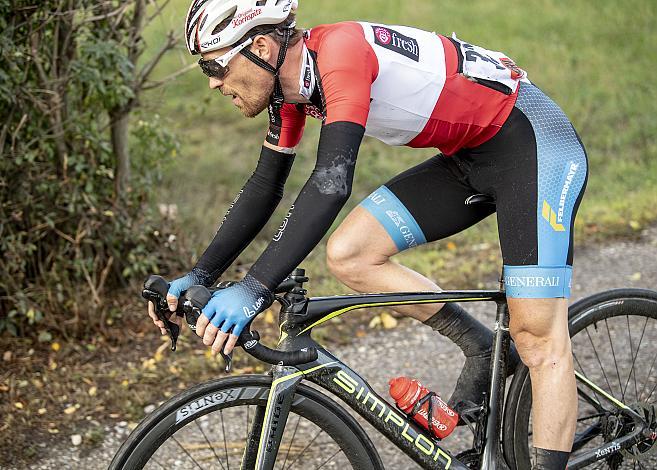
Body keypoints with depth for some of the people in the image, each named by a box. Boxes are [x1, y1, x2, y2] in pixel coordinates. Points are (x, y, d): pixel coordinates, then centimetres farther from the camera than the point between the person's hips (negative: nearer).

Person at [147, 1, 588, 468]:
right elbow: (264, 188, 10)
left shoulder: (340, 49, -27)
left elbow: (332, 182, -37)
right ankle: (483, 350, 9)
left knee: (538, 339, -11)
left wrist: (255, 288, -40)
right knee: (348, 255, -4)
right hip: (472, 157, 9)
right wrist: (199, 276, 4)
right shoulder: (292, 82, 1)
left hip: (535, 139, -9)